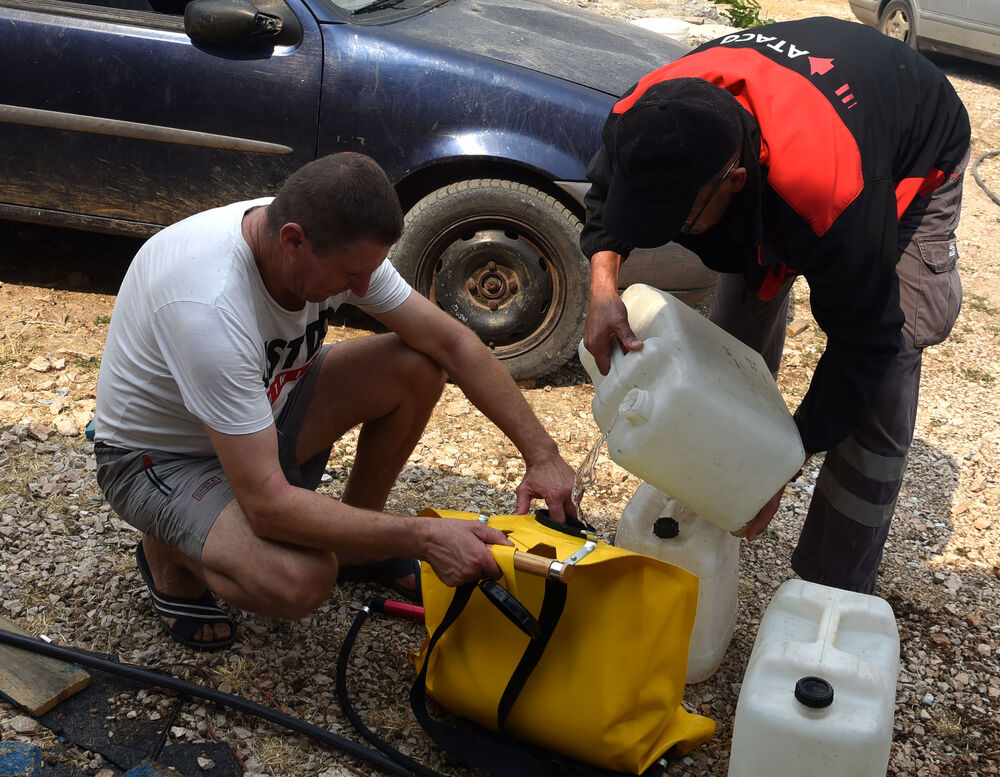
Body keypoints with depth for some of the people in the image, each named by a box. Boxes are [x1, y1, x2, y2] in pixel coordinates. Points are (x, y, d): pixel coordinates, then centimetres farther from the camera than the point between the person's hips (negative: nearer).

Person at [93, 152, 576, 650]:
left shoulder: (337, 246, -18)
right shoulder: (209, 307, -40)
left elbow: (451, 341, -11)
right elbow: (268, 504, -39)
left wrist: (541, 454, -17)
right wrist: (424, 538, -36)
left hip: (260, 410, 7)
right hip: (160, 456, -7)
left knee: (417, 365, -13)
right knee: (300, 581, -34)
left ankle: (356, 545, 9)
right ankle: (170, 552, 1)